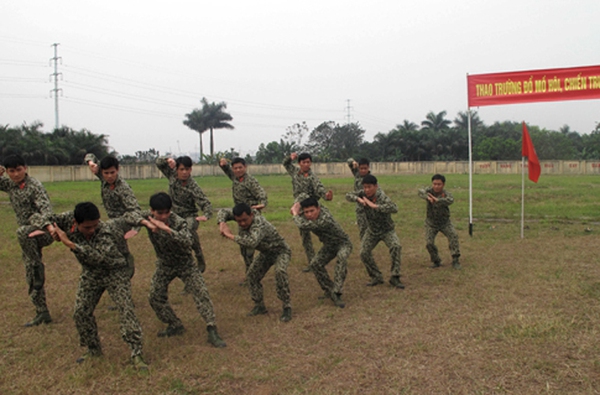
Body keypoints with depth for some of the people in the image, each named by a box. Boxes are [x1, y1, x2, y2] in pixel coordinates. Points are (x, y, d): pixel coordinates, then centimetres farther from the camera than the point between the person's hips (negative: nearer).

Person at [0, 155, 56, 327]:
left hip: (42, 231, -7)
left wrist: (48, 225, -45)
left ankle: (38, 269, -29)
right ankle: (42, 313, 20)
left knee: (22, 232, -41)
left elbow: (45, 207, -26)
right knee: (31, 277, 10)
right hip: (29, 236, 8)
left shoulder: (34, 186, -14)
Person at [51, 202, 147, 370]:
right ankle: (93, 349, 27)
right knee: (81, 312, 5)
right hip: (90, 274, 6)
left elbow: (97, 256, -44)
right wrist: (51, 230, -25)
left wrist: (69, 244, -43)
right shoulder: (69, 220, -17)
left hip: (115, 272, -5)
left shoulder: (107, 232, -32)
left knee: (126, 309, -16)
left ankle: (136, 354, -11)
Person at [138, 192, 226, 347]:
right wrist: (145, 223, -37)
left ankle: (212, 331, -10)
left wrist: (166, 229, -53)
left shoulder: (178, 222, -28)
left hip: (185, 263, -4)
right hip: (164, 265, 5)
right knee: (155, 297, 3)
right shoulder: (148, 217, -15)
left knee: (201, 293, -15)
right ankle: (175, 326, 22)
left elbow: (187, 242, -43)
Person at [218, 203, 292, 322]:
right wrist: (222, 223, -29)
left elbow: (252, 242, -59)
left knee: (280, 272, -32)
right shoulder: (243, 216, -18)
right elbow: (223, 212, -7)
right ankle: (259, 306, 23)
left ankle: (287, 308, -19)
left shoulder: (259, 224, -41)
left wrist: (230, 236, -47)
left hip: (280, 251, -8)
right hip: (265, 253, 8)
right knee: (252, 275, 5)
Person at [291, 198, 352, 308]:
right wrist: (295, 209, -20)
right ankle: (329, 290, 6)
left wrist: (295, 214, -32)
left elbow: (303, 225, -50)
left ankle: (336, 293, -36)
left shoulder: (324, 219, -42)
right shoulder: (308, 217, -16)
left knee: (341, 257, -37)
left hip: (343, 243, -7)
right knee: (315, 264, -10)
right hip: (329, 245, 8)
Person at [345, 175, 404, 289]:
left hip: (387, 230, -5)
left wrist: (375, 206, -50)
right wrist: (358, 199, -35)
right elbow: (348, 195, -15)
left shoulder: (382, 197, -31)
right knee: (364, 252, -7)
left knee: (396, 246, -28)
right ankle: (377, 277, 11)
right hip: (372, 231, 5)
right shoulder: (364, 194, -14)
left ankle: (395, 277, -17)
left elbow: (394, 208, -48)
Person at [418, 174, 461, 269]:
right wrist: (427, 197, -62)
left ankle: (455, 260, -12)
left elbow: (450, 200, -45)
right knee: (429, 243, -10)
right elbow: (421, 192, -39)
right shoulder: (429, 190, -16)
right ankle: (436, 261, 14)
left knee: (453, 235, -21)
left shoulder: (446, 194, -21)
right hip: (431, 223, 1)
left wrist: (438, 200, -65)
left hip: (445, 222, -1)